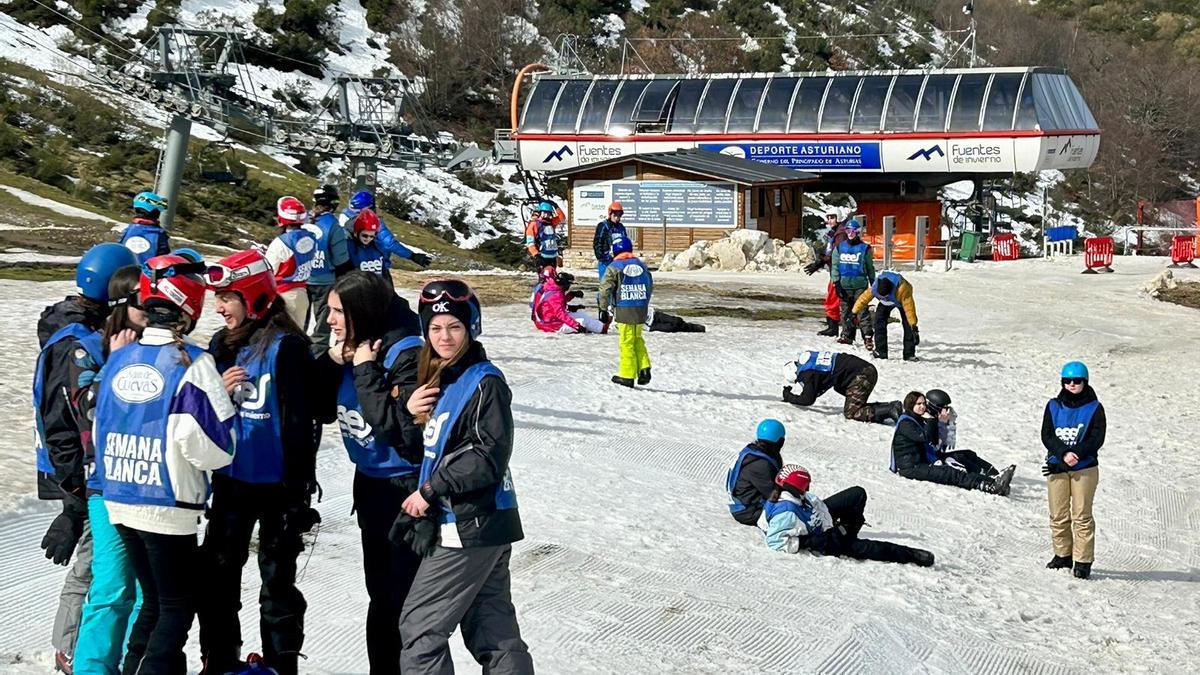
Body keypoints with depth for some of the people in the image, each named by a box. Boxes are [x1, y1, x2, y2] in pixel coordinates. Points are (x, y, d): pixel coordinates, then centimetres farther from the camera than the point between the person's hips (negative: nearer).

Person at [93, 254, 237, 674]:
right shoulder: (191, 364, -15)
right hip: (169, 507, -6)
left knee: (154, 602, 19)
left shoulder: (118, 360, 4)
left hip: (120, 501, 6)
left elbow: (100, 431, 12)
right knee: (178, 606, 6)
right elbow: (216, 446, -15)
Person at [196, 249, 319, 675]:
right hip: (230, 479, 7)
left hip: (275, 482, -7)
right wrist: (219, 392, -8)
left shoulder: (286, 346, -14)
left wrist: (299, 488, -16)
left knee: (277, 579, 6)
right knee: (217, 574, 13)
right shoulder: (221, 345, 7)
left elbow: (298, 421, -16)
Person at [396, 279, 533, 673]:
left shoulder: (485, 382, -13)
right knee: (493, 629, 12)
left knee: (419, 625, -4)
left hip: (471, 528, -9)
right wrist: (409, 412, -2)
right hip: (456, 522, 9)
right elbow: (427, 447, 18)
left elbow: (490, 456, -19)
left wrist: (431, 491, -15)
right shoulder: (437, 378, 13)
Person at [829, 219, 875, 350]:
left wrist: (873, 283, 10)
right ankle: (847, 335, 15)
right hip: (844, 285, 3)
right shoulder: (840, 247, 11)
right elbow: (835, 266, 9)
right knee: (846, 311, 7)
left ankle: (868, 337, -11)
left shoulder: (864, 248, 5)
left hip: (860, 285, -3)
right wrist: (836, 283, 0)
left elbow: (870, 267, 10)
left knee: (862, 311, -10)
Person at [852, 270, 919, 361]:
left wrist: (913, 326, -44)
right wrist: (854, 313, -16)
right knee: (879, 322, -15)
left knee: (908, 325, -16)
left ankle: (909, 354, -9)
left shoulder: (902, 290, -46)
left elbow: (909, 308, -43)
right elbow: (863, 298, -21)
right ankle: (881, 352, -9)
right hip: (885, 303, 3)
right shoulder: (874, 288, -36)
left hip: (902, 302, -3)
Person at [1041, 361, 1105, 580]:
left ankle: (1083, 561, -1)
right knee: (1058, 515, 5)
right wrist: (1064, 454, -16)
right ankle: (1062, 556, 17)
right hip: (1056, 467, 3)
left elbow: (1097, 439, -5)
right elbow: (1046, 435, 0)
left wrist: (1075, 454, -18)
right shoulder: (1054, 406, 8)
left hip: (1085, 468, -3)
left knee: (1082, 515, -4)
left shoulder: (1094, 408, 2)